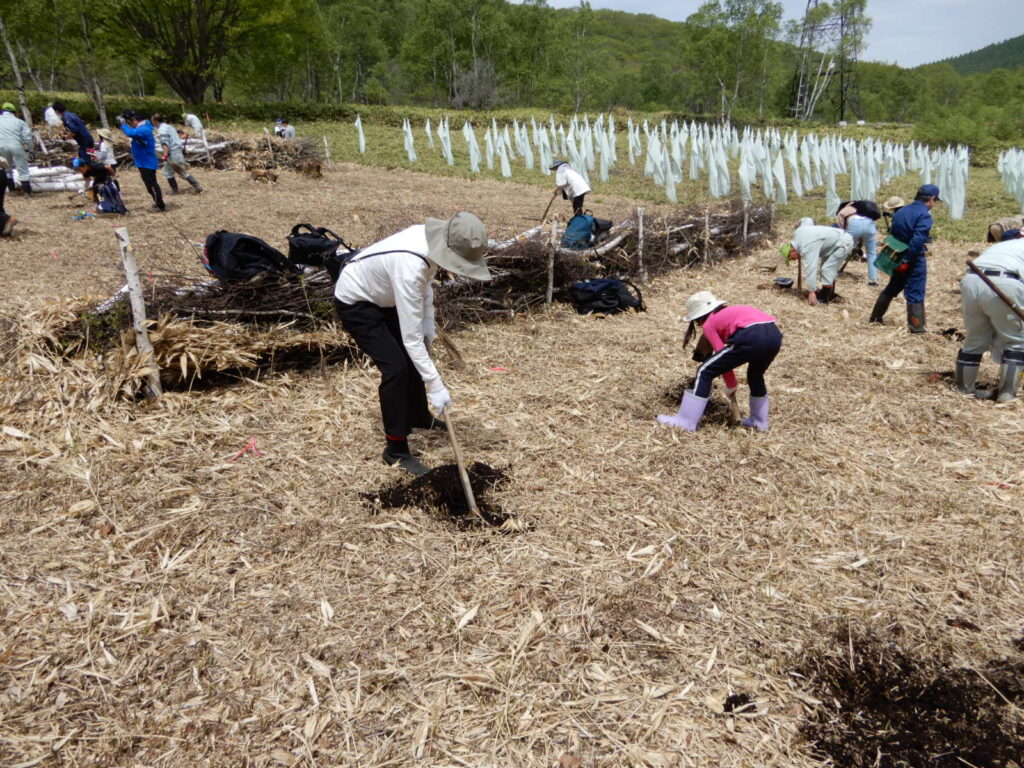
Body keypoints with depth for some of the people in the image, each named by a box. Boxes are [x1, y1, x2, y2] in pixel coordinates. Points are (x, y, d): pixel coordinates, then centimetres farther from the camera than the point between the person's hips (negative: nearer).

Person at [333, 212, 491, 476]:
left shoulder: (432, 239, -17)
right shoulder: (409, 267, -40)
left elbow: (425, 280, 6)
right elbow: (411, 337, -38)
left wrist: (428, 320, -6)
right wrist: (436, 386, -35)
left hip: (383, 297, 9)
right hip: (354, 303, -9)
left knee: (413, 356, 17)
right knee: (395, 367, -17)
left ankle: (418, 416, 40)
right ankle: (396, 449, -3)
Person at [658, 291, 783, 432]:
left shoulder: (709, 324, 16)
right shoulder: (732, 310, 36)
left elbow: (723, 357, 12)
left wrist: (731, 385, 23)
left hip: (751, 338, -7)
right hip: (775, 335, 7)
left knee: (705, 372, 7)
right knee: (755, 374, 36)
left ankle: (686, 421, 8)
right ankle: (759, 421, 43)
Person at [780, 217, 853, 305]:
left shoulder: (806, 248, -28)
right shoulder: (797, 232, -1)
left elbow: (810, 269, -32)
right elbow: (807, 220, 20)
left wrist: (811, 292, -33)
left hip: (844, 243, -11)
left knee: (827, 270, -13)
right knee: (830, 269, 20)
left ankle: (825, 299, -7)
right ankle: (830, 294, 30)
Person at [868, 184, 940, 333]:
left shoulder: (901, 211, 7)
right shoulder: (924, 215, -16)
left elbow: (892, 234, 10)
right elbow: (918, 240, -25)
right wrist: (907, 261, -22)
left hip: (899, 258, 7)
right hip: (914, 260, -7)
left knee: (892, 287, 21)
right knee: (915, 293, -2)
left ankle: (875, 317, 29)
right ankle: (916, 327, 1)